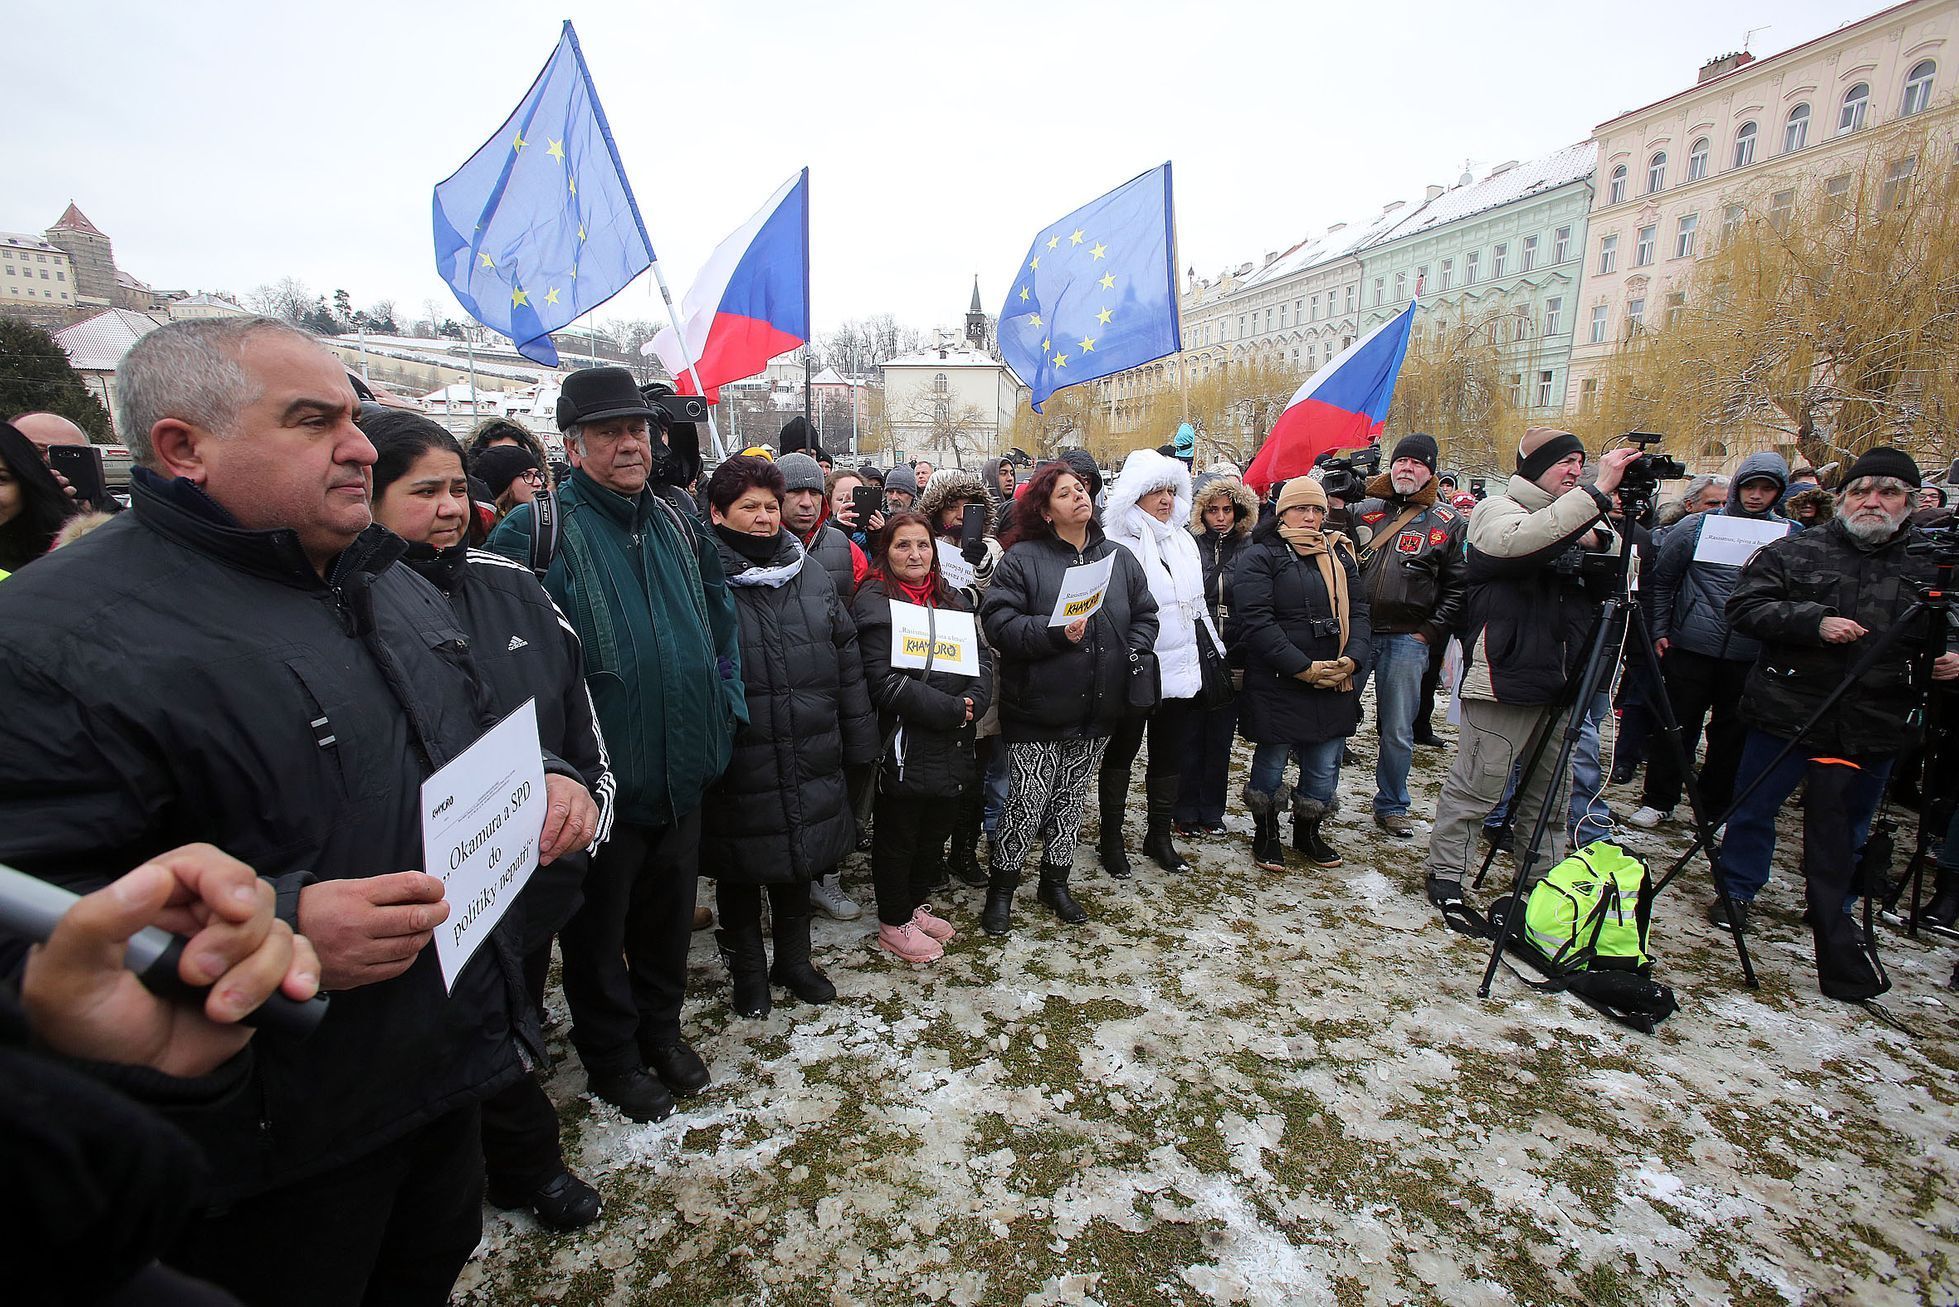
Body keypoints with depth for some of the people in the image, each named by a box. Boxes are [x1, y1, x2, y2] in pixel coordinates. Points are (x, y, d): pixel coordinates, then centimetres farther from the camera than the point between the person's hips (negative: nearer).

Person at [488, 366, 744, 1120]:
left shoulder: (678, 518, 6)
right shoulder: (536, 532, -12)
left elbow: (718, 614, 16)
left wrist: (724, 705, 10)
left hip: (682, 772, 5)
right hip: (597, 781, -5)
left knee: (669, 911, 22)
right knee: (598, 928, 15)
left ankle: (661, 1029, 45)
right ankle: (611, 1058, 38)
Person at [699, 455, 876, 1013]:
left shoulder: (812, 576, 6)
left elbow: (847, 663, 9)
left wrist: (859, 744, 10)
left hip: (809, 763, 4)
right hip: (737, 770, -4)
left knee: (799, 864, 20)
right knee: (741, 873, 15)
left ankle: (793, 960, 43)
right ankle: (748, 970, 39)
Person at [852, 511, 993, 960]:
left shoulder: (953, 599, 12)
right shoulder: (874, 603, -10)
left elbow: (981, 658, 8)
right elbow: (883, 679, -19)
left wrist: (973, 702, -13)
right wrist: (950, 709, -20)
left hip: (953, 747, 7)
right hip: (905, 747, -7)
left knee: (935, 832, 20)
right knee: (898, 836, 10)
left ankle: (916, 903, 40)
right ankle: (894, 923, 28)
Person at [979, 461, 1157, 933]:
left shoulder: (1119, 558, 10)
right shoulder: (1022, 558, -7)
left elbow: (1145, 616, 14)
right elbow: (998, 623, -15)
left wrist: (1131, 655, -4)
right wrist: (1056, 632, -25)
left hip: (1097, 712, 5)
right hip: (1037, 713, -5)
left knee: (1070, 801, 18)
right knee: (1026, 805, 1)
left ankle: (1056, 881, 36)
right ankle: (1001, 889, 22)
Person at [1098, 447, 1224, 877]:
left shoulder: (1183, 541, 13)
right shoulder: (1115, 545, -11)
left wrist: (1214, 655, 21)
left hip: (1182, 670, 7)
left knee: (1170, 757, 14)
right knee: (1121, 754, 9)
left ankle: (1159, 837, 29)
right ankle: (1111, 838, 23)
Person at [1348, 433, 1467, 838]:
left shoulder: (1448, 522, 5)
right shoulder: (1364, 508, 8)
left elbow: (1458, 586, 3)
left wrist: (1432, 633, -6)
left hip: (1407, 639, -1)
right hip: (1354, 631, 1)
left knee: (1397, 731, 7)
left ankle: (1392, 805, 23)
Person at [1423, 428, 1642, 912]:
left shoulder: (1572, 522, 21)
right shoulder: (1497, 510, -3)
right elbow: (1523, 541, -26)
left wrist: (1602, 541, -2)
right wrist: (1599, 491, -25)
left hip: (1561, 684, 8)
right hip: (1506, 678, -8)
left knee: (1550, 791, 16)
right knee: (1475, 787, -4)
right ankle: (1444, 871, 9)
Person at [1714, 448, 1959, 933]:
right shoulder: (1794, 551, -2)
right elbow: (1743, 606, -9)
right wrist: (1813, 622, -21)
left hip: (1876, 729, 3)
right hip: (1786, 715, -3)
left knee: (1849, 828, 16)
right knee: (1753, 811, 6)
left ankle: (1832, 911, 34)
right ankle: (1736, 893, 24)